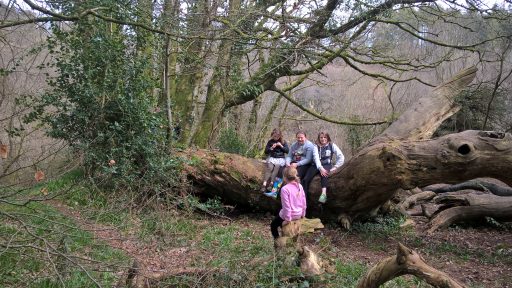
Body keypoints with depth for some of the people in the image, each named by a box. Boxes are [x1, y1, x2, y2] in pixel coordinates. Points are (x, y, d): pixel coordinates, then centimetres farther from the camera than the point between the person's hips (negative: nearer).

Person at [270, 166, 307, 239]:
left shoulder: (285, 189, -23)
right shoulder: (300, 186, -4)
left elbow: (286, 206, -22)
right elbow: (304, 202, 2)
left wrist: (287, 219, -14)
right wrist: (303, 214, 14)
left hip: (290, 215, -6)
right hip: (299, 215, 6)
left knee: (273, 225, 19)